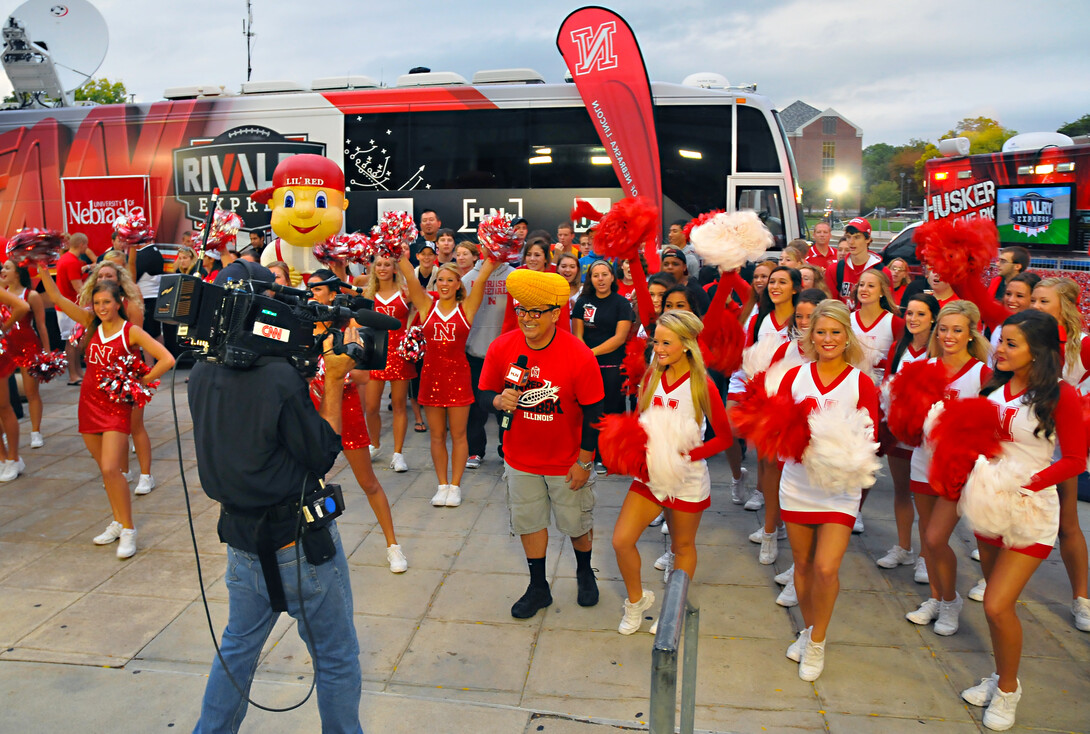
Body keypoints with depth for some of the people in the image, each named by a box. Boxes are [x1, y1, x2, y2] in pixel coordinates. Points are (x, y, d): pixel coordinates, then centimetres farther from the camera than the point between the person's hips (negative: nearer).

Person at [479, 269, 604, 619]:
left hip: (567, 460, -2)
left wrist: (584, 462, -10)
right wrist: (500, 401, -25)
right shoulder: (501, 348, -13)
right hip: (520, 458, 3)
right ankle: (538, 587, 37)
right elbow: (485, 394, -1)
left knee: (577, 523, 15)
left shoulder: (579, 356, -22)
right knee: (529, 522, 15)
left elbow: (593, 412, -13)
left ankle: (584, 572, 46)